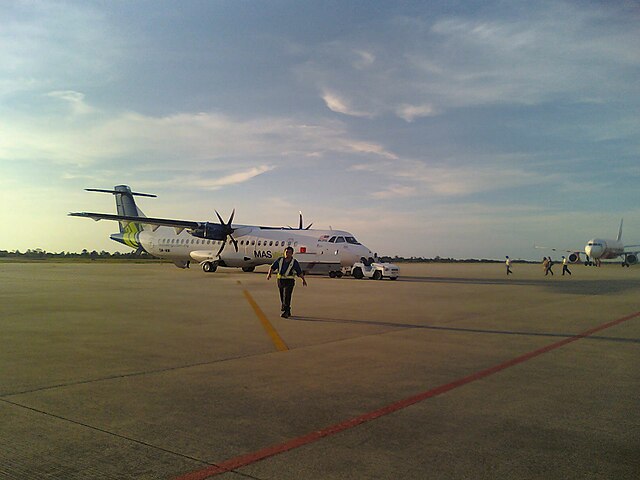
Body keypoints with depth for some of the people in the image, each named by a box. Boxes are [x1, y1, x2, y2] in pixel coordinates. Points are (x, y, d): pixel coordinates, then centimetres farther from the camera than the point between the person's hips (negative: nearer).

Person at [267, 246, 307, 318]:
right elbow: (272, 267, 4)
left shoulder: (294, 262, -3)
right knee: (282, 297, 11)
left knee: (287, 296, -16)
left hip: (289, 281, -4)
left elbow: (300, 272, 4)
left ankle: (285, 312, -15)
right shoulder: (280, 260, 4)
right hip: (280, 281, 4)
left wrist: (303, 279, 4)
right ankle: (288, 312, 26)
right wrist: (269, 274, -12)